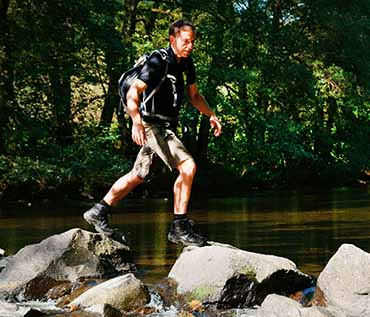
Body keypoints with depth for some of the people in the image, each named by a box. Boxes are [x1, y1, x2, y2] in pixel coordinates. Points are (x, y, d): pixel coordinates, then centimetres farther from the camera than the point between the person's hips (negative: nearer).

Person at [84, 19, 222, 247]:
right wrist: (137, 122, -39)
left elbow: (194, 95, 24)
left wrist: (211, 115, 11)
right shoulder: (158, 62, -17)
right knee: (188, 166, -19)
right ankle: (180, 228, -14)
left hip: (167, 126, 9)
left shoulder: (187, 64, 9)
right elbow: (133, 93, -25)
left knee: (138, 175, 15)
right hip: (152, 124, -9)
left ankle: (99, 213, 26)